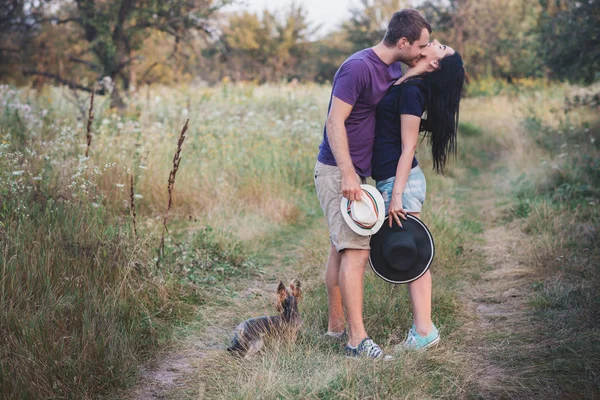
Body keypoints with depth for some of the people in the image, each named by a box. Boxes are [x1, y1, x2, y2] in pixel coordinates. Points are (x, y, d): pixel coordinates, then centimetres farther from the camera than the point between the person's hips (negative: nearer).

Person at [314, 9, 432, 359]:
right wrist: (348, 175, -26)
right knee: (355, 251, -13)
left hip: (355, 173, 10)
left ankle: (336, 325, 22)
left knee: (342, 248, 13)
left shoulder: (393, 70, 10)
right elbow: (335, 122, -21)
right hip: (338, 172, -10)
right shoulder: (358, 67, -18)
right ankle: (357, 339, -12)